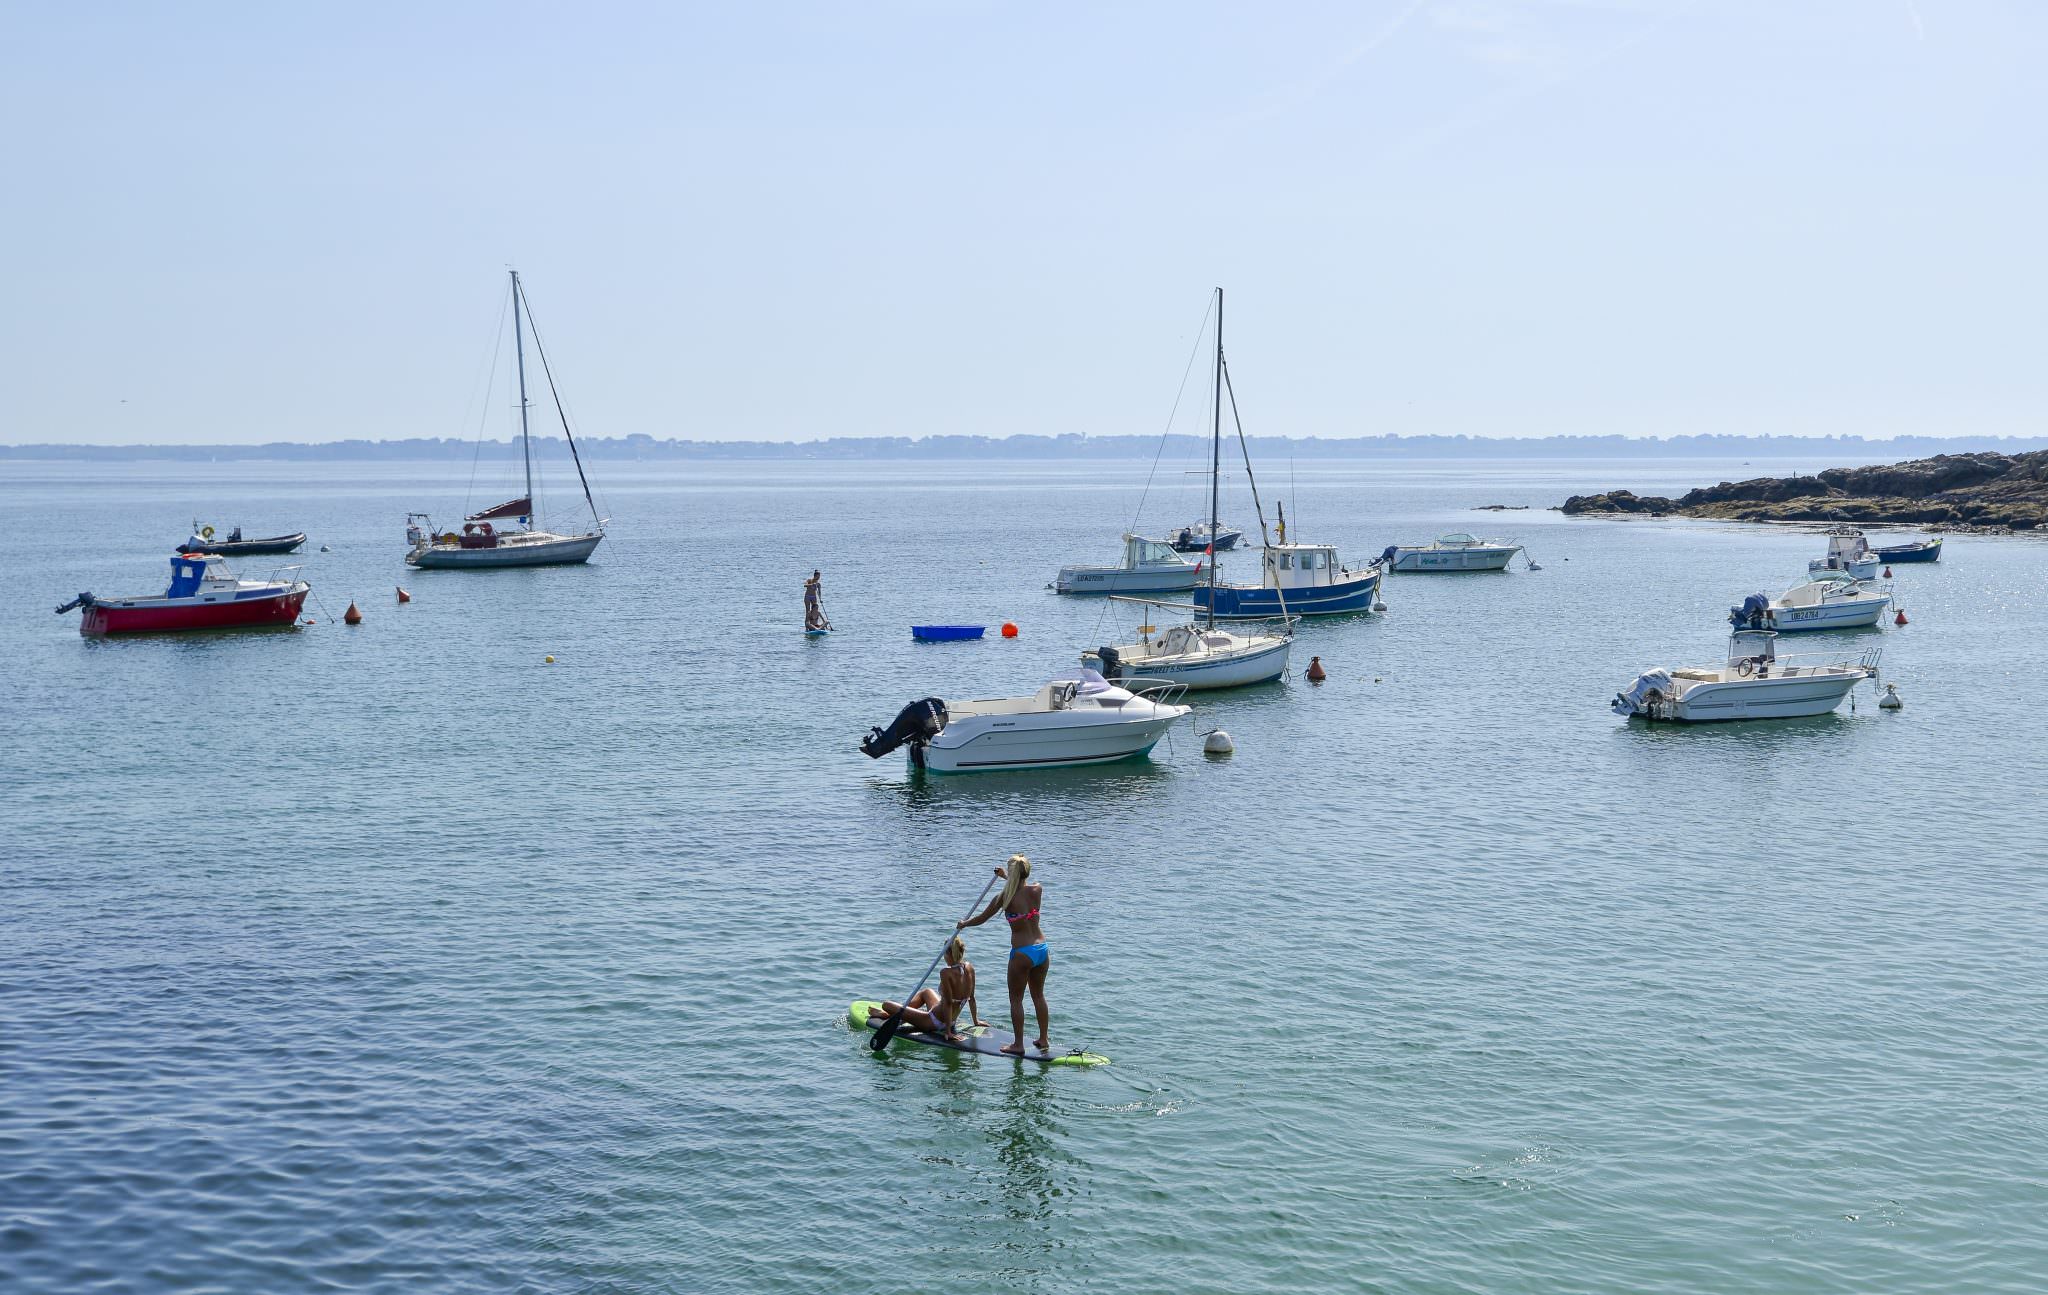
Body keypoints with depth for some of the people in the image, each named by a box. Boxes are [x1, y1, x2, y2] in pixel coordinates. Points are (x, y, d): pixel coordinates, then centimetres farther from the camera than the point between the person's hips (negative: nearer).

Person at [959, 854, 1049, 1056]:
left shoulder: (1004, 898, -11)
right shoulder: (1037, 890, -1)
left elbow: (980, 919, 2)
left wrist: (962, 924, 21)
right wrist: (1007, 877, 38)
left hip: (1022, 953, -5)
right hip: (1042, 950, 5)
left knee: (1016, 999, 8)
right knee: (1038, 995, 19)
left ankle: (1018, 1045, 9)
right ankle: (1043, 1039, 24)